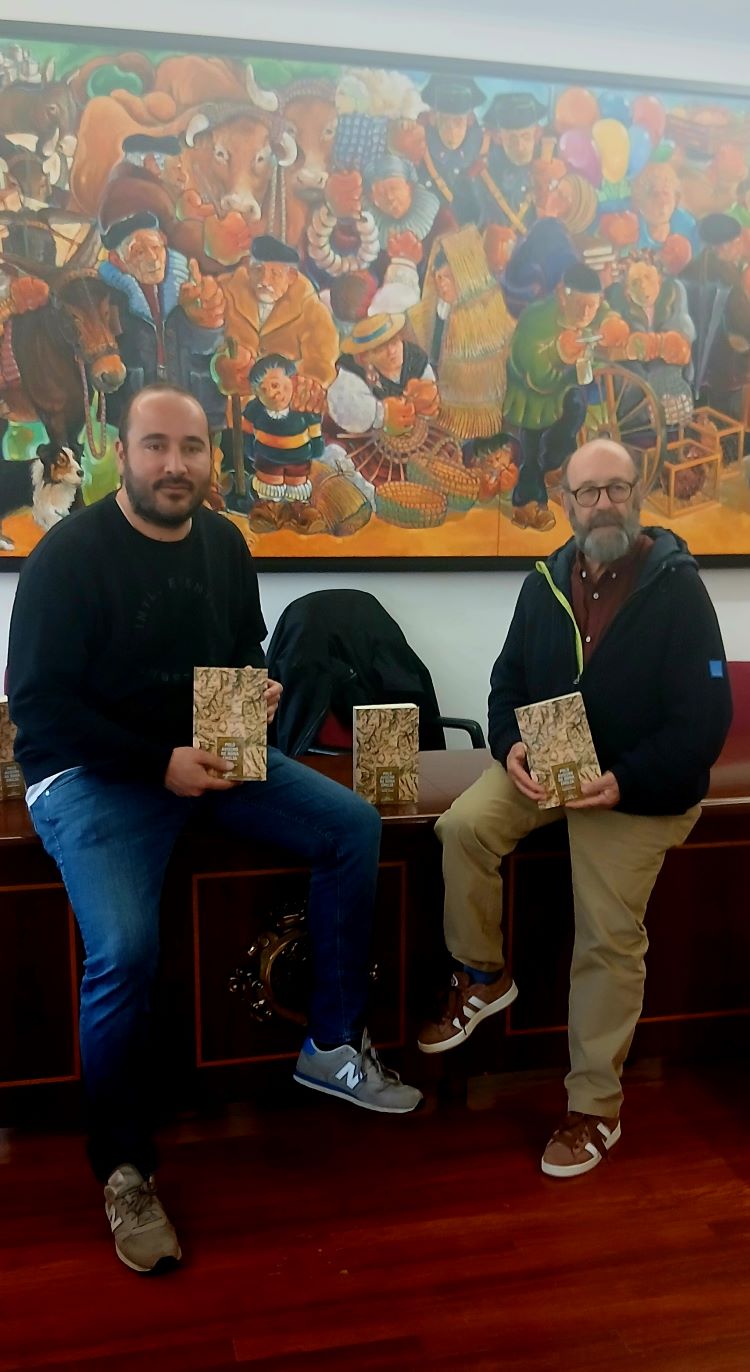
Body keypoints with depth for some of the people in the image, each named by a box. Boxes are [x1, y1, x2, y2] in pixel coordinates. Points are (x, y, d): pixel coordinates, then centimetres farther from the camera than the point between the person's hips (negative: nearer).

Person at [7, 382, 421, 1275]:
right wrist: (159, 764, -23)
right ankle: (124, 1169, -2)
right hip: (91, 773, -6)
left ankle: (332, 1047, 10)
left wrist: (258, 687, -5)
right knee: (124, 952, -28)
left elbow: (246, 645, 19)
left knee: (353, 829, -5)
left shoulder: (222, 542, 4)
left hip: (209, 750, 7)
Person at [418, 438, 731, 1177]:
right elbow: (508, 682, 9)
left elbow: (705, 718, -15)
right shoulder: (545, 583, 3)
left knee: (610, 940, -4)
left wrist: (625, 782, -27)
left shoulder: (678, 589, -13)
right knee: (464, 826, -20)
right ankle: (484, 977, 5)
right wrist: (511, 747, -14)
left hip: (637, 786, -4)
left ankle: (595, 1108, 14)